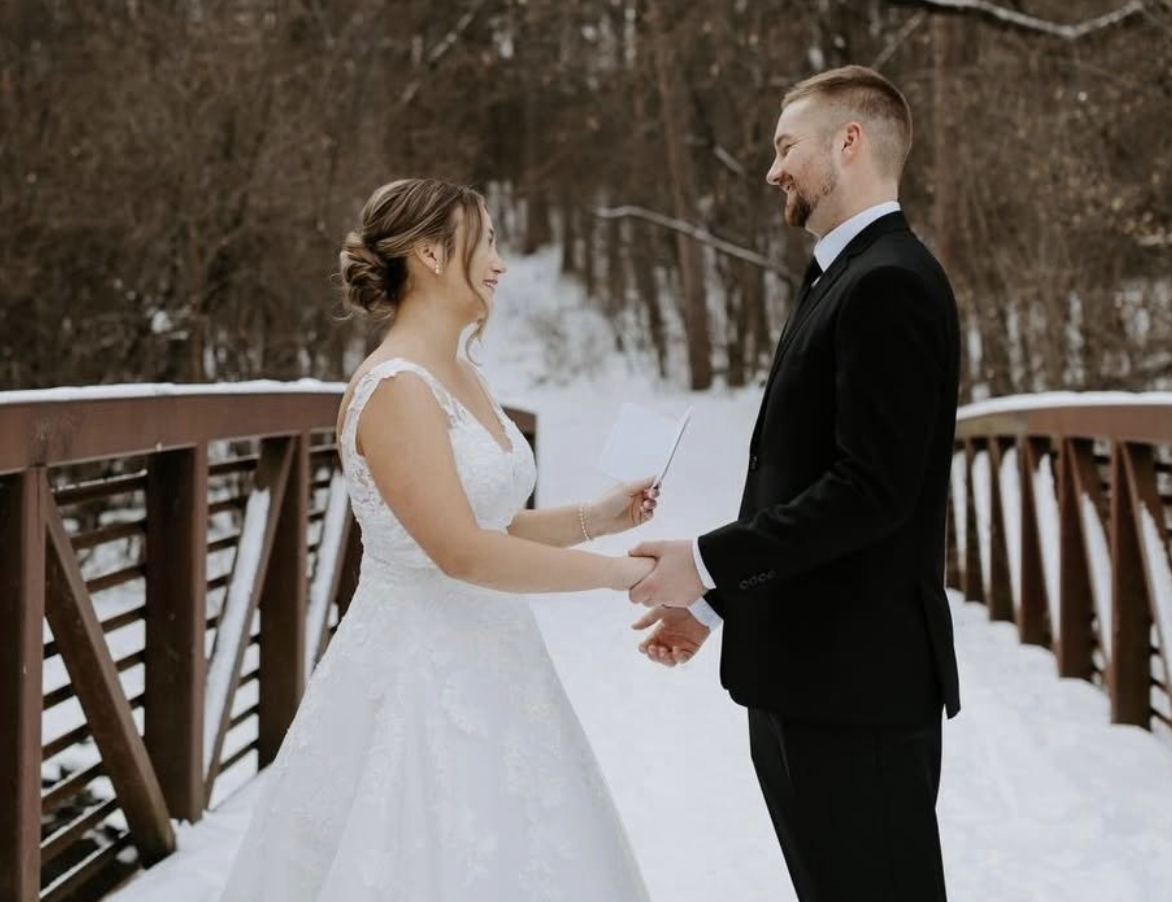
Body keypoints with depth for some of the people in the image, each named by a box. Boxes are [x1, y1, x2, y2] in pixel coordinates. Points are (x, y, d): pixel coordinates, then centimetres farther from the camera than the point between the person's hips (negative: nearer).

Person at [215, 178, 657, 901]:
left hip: (483, 668, 9)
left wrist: (596, 518, 5)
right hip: (418, 679, -9)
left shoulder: (463, 378, 10)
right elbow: (462, 553, -24)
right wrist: (616, 571, -18)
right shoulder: (396, 389, -18)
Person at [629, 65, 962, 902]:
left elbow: (873, 490, -23)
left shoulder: (890, 283, -15)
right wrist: (715, 599, 16)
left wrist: (708, 562, -18)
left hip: (859, 676, -10)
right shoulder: (844, 278, 16)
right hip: (814, 673, 10)